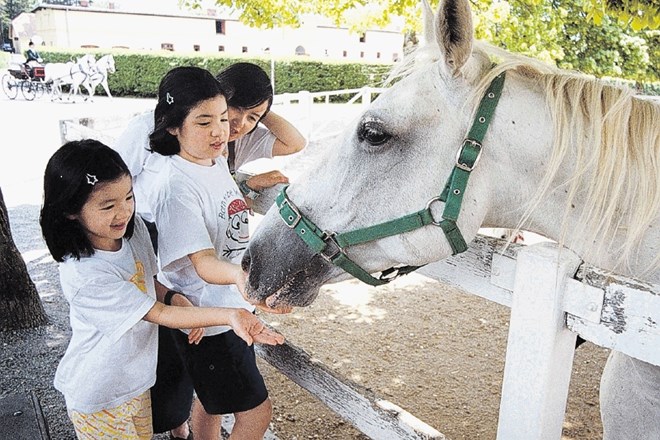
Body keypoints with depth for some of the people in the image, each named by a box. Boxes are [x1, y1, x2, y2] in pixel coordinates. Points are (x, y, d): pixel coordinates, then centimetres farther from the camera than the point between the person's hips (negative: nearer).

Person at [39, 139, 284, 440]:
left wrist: (177, 298, -14)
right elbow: (159, 314, -28)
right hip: (100, 398, -6)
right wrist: (230, 316, -36)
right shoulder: (84, 274, -31)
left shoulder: (132, 228, -10)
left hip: (137, 378, 6)